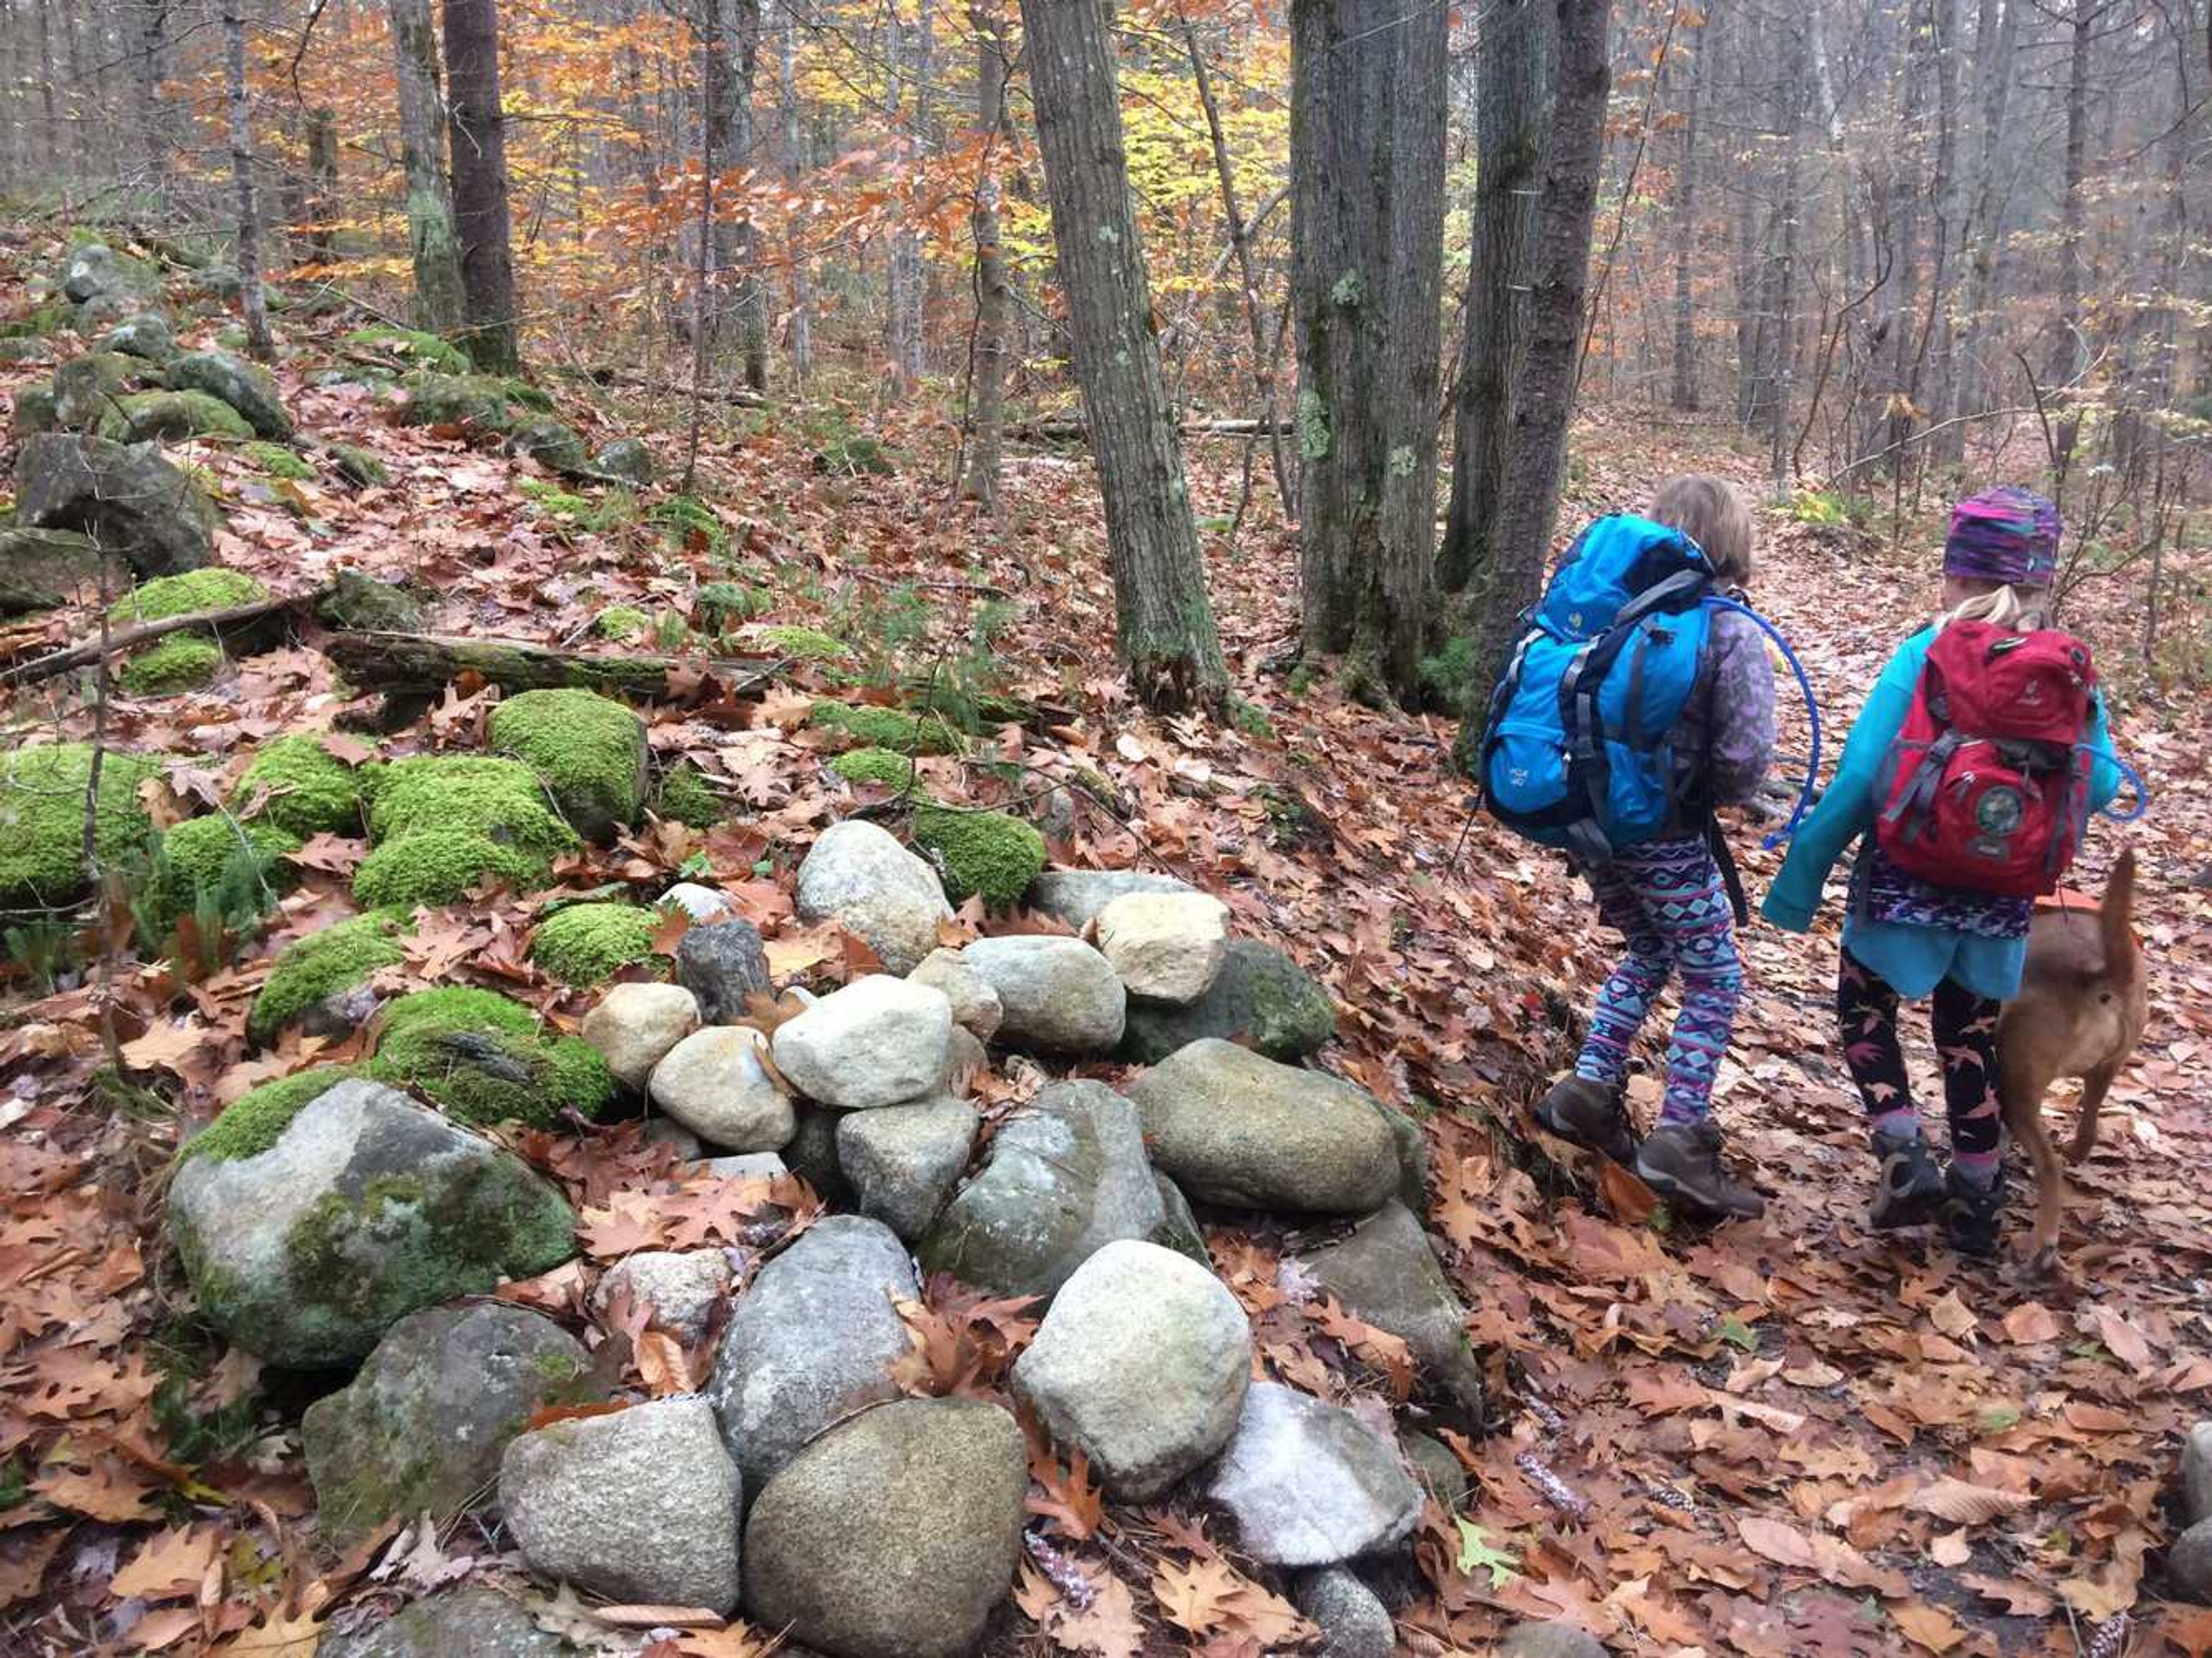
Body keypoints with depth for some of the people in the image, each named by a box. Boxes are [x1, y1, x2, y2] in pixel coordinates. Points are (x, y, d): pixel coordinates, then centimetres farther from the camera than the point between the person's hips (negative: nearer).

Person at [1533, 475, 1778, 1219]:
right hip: (1668, 840, -5)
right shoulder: (1731, 630, -13)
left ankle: (1590, 1089, 22)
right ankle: (1678, 1141, 8)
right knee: (1713, 982, 11)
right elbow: (1747, 754, -18)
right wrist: (1720, 793, 4)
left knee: (1648, 953, 26)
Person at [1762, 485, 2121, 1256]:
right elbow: (2099, 785, 0)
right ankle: (1976, 1200, 28)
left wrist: (1801, 876, -10)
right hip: (2001, 895, 4)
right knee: (1971, 1034, 19)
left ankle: (1906, 1160, 2)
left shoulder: (1925, 656, -15)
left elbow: (1859, 779, -17)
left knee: (1864, 1007, 17)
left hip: (1907, 879, -4)